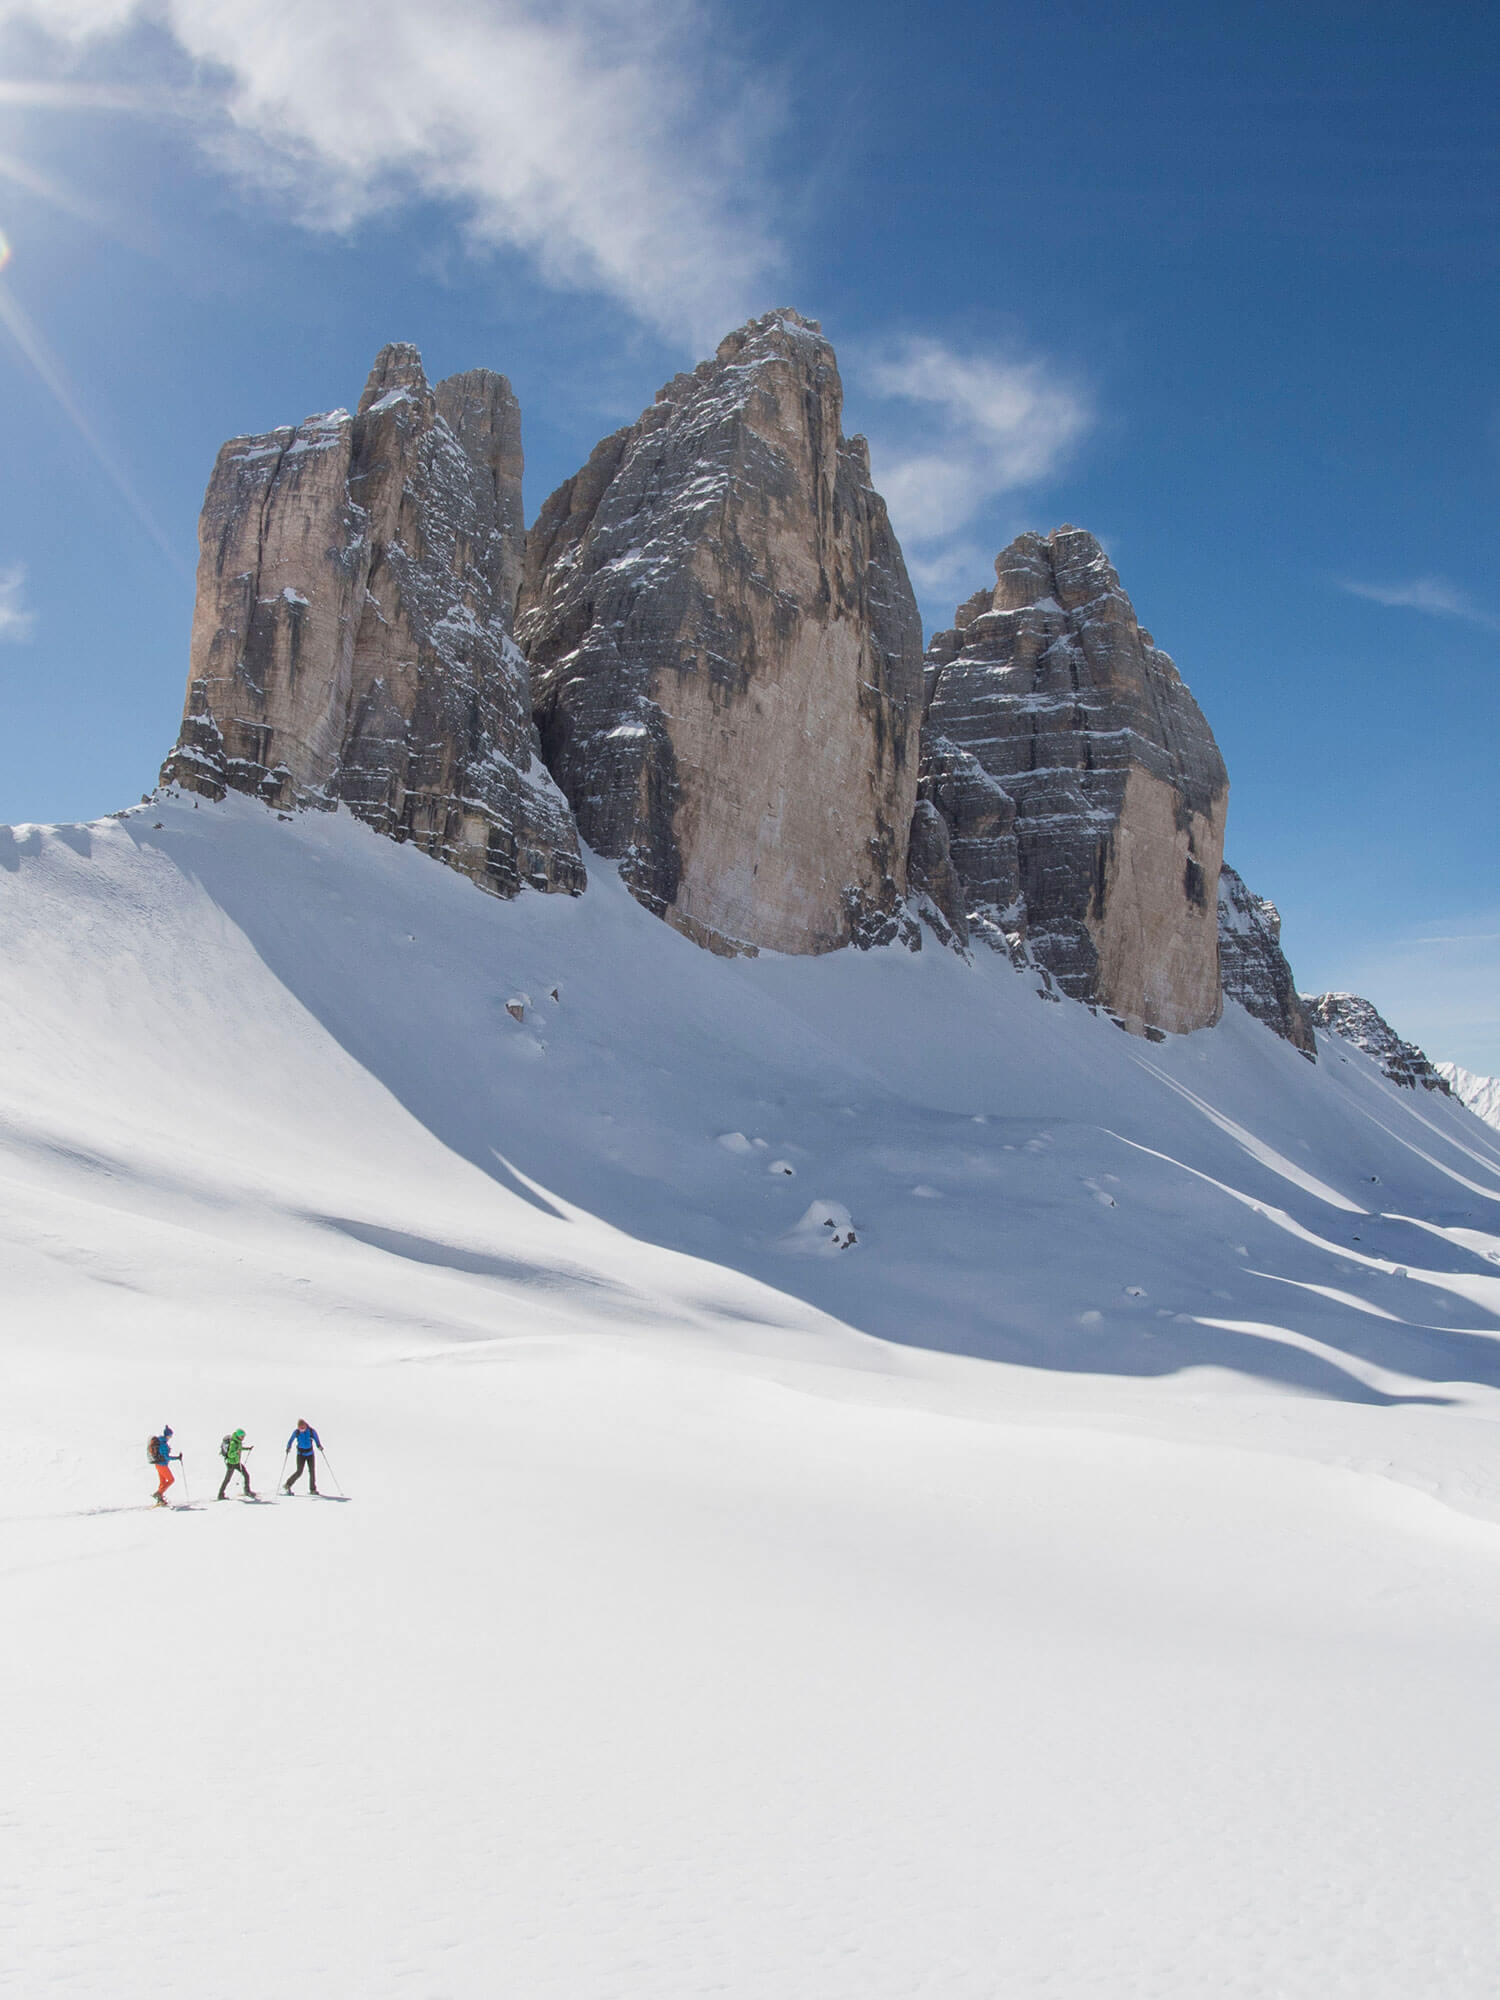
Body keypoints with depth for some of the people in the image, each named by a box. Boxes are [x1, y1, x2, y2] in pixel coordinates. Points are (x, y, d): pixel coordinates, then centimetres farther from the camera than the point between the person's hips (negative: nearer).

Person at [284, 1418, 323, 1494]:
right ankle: (288, 1485, 5)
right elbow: (291, 1440, 2)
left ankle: (313, 1489, 6)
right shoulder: (296, 1432, -6)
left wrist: (319, 1446, -21)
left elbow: (317, 1440, -2)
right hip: (301, 1454, -1)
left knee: (312, 1471, -4)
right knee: (299, 1472, -11)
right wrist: (288, 1447, -16)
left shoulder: (312, 1431, -8)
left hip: (310, 1454, 1)